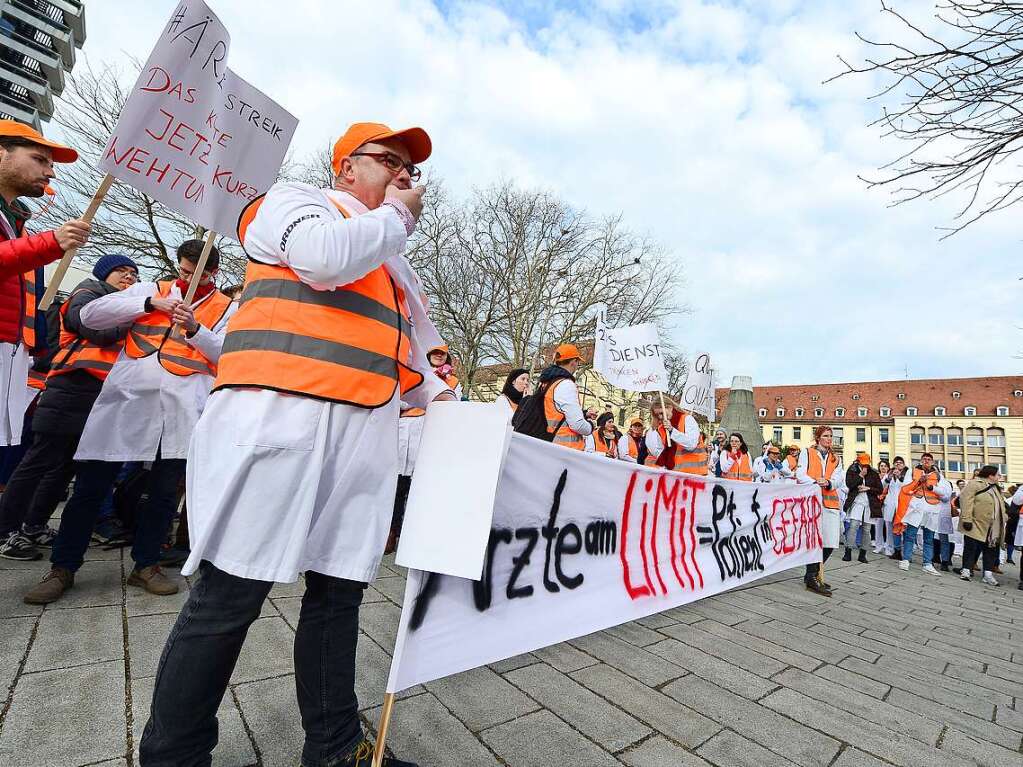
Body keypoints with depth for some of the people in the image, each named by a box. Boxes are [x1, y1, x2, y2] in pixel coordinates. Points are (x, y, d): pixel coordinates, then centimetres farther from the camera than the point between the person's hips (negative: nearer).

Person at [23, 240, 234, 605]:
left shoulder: (227, 308, 11)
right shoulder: (150, 290, 16)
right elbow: (90, 314, 6)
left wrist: (195, 329, -16)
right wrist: (150, 304, -6)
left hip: (183, 408, -1)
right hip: (127, 398, 2)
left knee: (164, 491, 6)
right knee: (91, 485, 7)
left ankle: (146, 565, 22)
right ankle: (62, 568, 23)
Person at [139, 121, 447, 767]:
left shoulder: (395, 261, 29)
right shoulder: (297, 200, 10)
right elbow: (327, 258, -14)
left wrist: (441, 396, 12)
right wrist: (396, 215, 4)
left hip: (367, 434, 7)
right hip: (281, 416, -7)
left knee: (339, 590, 11)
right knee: (231, 595, -1)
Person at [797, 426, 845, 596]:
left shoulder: (835, 458, 22)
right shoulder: (806, 453, 8)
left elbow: (839, 478, 8)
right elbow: (800, 474, -2)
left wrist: (828, 483, -13)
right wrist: (815, 483, -19)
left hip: (830, 502, 5)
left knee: (830, 542, 2)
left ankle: (812, 574, 19)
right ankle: (812, 578, -2)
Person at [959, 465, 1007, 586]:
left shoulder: (995, 488, 19)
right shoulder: (974, 484, -9)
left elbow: (1001, 505, 24)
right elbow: (966, 500, -17)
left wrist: (1004, 519, 15)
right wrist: (966, 519, -22)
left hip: (993, 527, 8)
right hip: (976, 524, -8)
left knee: (991, 549, 6)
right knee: (971, 548, -2)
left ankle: (988, 574, 10)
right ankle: (966, 570, 5)